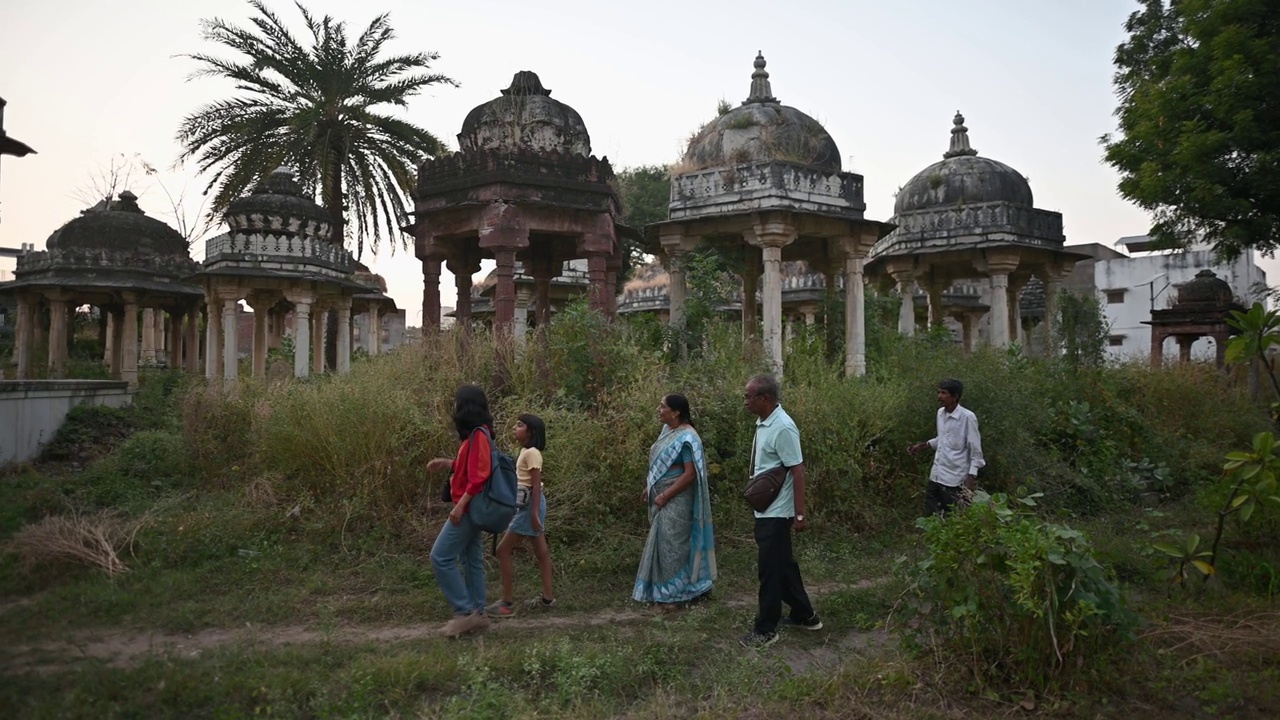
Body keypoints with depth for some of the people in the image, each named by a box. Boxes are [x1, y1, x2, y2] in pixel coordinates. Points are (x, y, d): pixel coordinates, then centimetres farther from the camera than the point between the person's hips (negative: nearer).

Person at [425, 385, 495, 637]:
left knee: (441, 557, -8)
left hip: (469, 507, -10)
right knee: (472, 559, 12)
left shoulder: (478, 435, -18)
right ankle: (477, 613, 16)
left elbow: (479, 476, -23)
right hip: (472, 507, 10)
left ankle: (466, 612, -4)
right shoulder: (476, 434, 13)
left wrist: (460, 505, -24)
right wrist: (448, 463, 13)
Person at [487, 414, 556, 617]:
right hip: (528, 505, 10)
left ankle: (508, 603, -4)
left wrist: (534, 513, -22)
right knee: (541, 551, 12)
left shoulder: (531, 453, -15)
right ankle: (547, 597, 19)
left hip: (531, 505, -10)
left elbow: (536, 485, -19)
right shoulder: (526, 452, 12)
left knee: (503, 549, -8)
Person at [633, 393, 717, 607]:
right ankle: (665, 590, 27)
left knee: (672, 544, -2)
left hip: (675, 500, -9)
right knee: (663, 543, 15)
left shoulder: (686, 438, -20)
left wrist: (665, 496, -21)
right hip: (662, 497, 9)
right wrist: (650, 487, 15)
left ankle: (674, 594, 8)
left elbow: (690, 474, -23)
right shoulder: (667, 430, 8)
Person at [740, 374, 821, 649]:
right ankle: (805, 615, 32)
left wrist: (800, 514, -20)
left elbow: (798, 471, -21)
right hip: (765, 510, 9)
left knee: (770, 568, 0)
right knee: (783, 564, 18)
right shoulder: (763, 423, 5)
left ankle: (766, 630, 12)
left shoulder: (783, 428, -22)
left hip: (776, 513, -9)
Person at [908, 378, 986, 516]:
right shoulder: (940, 413, 6)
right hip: (936, 476, 7)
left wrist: (971, 478, -17)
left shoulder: (967, 417, -15)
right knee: (930, 516, 12)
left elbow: (975, 450, -13)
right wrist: (923, 445, 11)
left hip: (955, 480, -7)